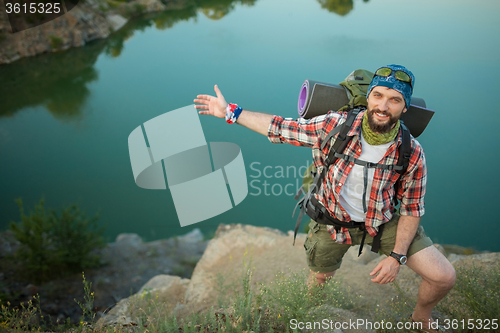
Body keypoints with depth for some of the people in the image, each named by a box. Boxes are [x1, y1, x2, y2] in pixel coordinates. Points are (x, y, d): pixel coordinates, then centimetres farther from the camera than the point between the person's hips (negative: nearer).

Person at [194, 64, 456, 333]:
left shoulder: (412, 155, -21)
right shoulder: (334, 125, -24)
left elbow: (411, 209, -8)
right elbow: (280, 128, -13)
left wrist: (397, 256, -17)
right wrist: (230, 112, -12)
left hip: (384, 221, 1)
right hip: (333, 220, 0)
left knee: (444, 277, -3)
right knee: (317, 280, 18)